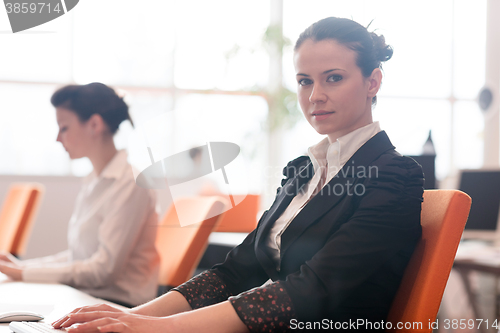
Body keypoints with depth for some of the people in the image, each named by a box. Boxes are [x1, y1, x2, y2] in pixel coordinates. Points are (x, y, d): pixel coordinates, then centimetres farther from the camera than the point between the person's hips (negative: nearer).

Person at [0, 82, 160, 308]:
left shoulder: (130, 183, -14)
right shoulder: (94, 181, 14)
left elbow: (104, 269, -18)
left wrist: (25, 273, -15)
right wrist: (21, 265, 5)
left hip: (118, 304, -8)